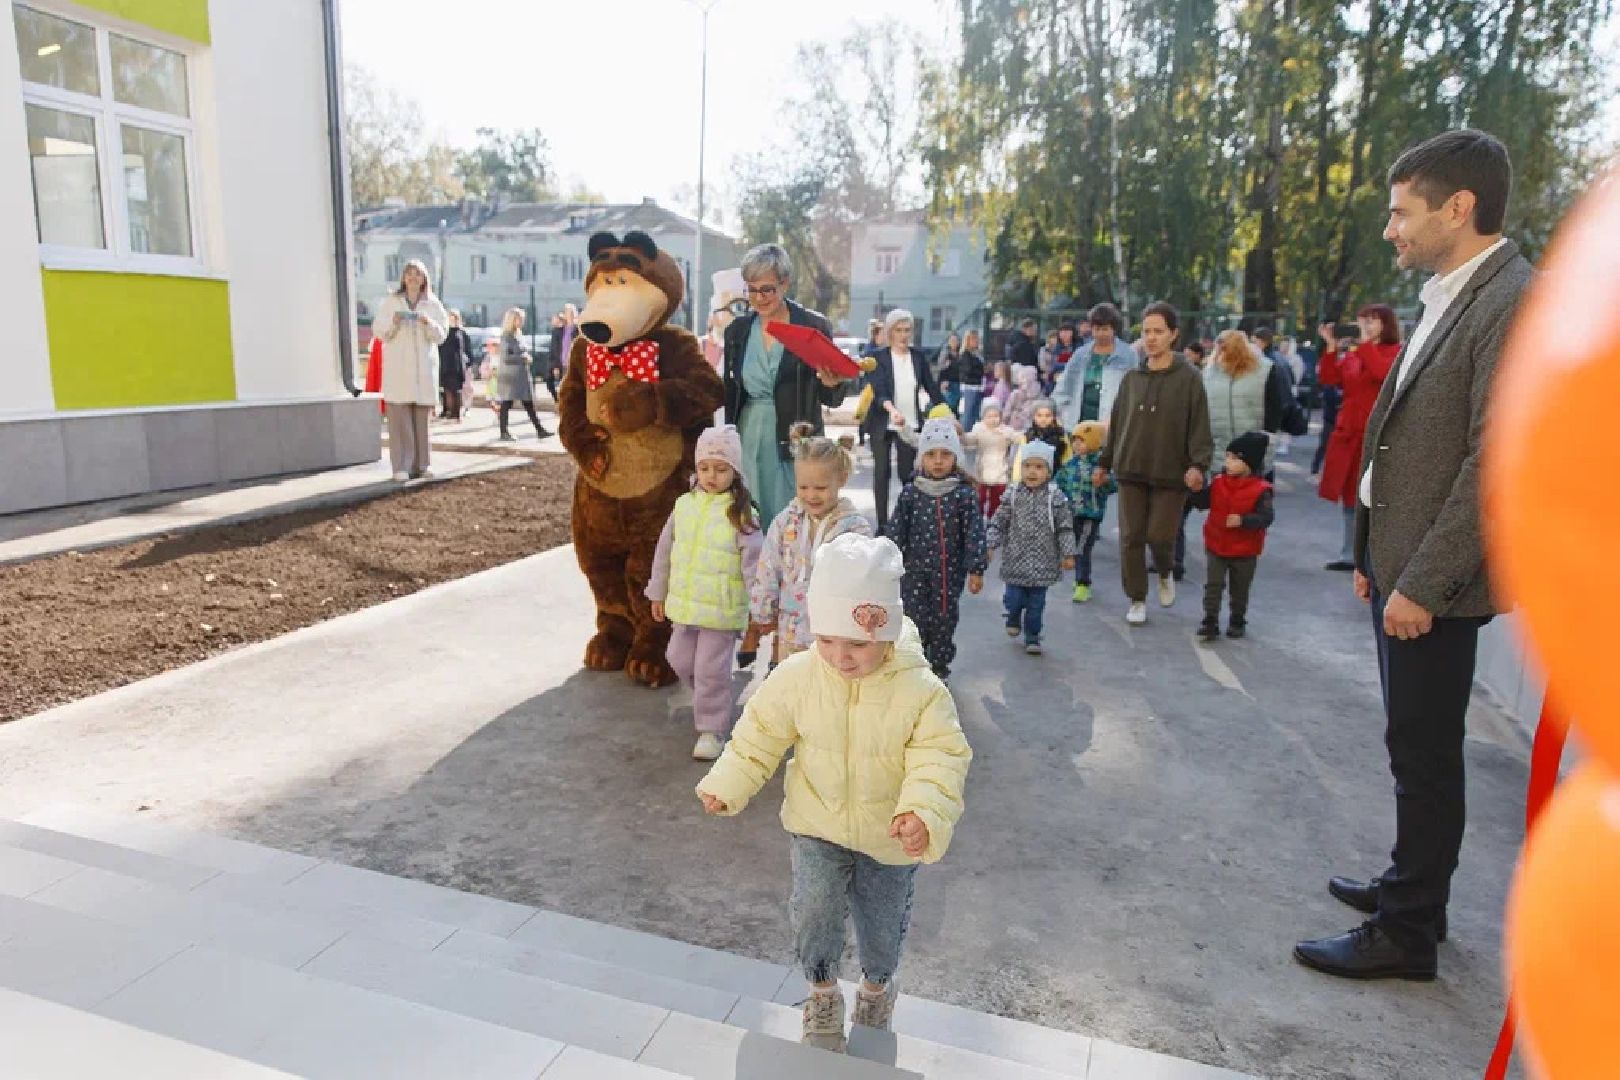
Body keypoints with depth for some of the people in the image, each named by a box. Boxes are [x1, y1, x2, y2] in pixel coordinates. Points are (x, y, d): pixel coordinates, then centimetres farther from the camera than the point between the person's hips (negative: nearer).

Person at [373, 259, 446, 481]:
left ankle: (422, 463, 10)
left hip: (424, 367, 1)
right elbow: (378, 331, 5)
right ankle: (401, 466, -8)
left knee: (422, 417, 2)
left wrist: (428, 323, -15)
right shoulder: (390, 301, 8)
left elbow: (441, 334, 5)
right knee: (399, 417, -7)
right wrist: (393, 322, -14)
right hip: (397, 366, -1)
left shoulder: (432, 304, 10)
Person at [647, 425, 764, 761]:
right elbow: (665, 550, 10)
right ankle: (708, 700, 45)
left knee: (711, 670, -1)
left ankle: (711, 729, 16)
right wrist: (658, 593, 15)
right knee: (681, 660, 18)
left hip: (722, 607, -6)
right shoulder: (684, 504, 1)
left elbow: (754, 562, -14)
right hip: (684, 604, 6)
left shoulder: (740, 514, -13)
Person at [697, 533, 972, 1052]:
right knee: (815, 907, -13)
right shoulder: (797, 677, -16)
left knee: (883, 923, 15)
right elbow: (760, 733, -3)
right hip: (817, 823, 1)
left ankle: (877, 986, 51)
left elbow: (941, 759, -24)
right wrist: (725, 785, -7)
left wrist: (923, 813, -41)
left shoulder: (921, 690, -23)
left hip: (890, 834, 0)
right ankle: (823, 993, 20)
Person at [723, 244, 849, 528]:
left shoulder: (814, 325, -3)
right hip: (748, 440, 3)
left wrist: (833, 383, -19)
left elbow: (831, 400, 0)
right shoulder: (737, 330, 7)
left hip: (796, 442, -3)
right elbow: (728, 394, 14)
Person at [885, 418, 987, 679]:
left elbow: (974, 533, -5)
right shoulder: (910, 493, -2)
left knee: (945, 620, 9)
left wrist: (976, 569, -6)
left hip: (950, 572, -1)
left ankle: (939, 668, 26)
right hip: (915, 570, 1)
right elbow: (896, 530, 1)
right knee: (915, 620, 4)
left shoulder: (964, 494, -6)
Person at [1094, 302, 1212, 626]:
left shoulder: (1188, 378, -3)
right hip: (1131, 471, 3)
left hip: (1170, 474, -3)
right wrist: (1105, 462, 15)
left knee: (1160, 535, -3)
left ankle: (1165, 573, 32)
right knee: (1131, 537, 4)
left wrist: (1199, 464, -19)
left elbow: (1200, 426, -7)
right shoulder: (1131, 378, 8)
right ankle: (1137, 599, 19)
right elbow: (1116, 423, 14)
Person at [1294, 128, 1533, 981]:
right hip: (1398, 565, 9)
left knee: (1424, 754, 3)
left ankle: (1407, 932, 17)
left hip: (1434, 582, -9)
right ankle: (1413, 886, 35)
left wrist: (1422, 584, -20)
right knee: (1415, 747, 19)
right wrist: (1376, 558, 15)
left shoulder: (1517, 305, -16)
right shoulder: (1446, 299, 13)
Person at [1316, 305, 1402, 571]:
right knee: (1350, 496, 11)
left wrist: (1366, 342, -16)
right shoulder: (1351, 354, 14)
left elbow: (1383, 372, -22)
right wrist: (1331, 346, -3)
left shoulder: (1395, 352, -3)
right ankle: (1350, 554, 19)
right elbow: (1328, 379, 5)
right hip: (1349, 433, 6)